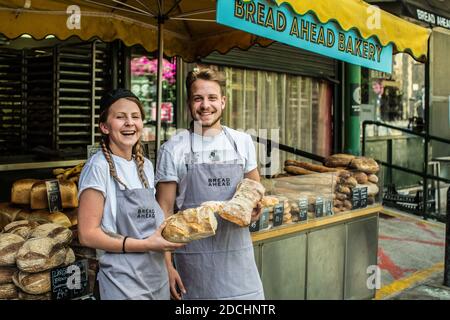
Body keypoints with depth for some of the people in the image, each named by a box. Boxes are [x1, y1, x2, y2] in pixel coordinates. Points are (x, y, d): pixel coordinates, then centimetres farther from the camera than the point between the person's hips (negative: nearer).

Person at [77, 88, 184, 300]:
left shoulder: (146, 165, 7)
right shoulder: (98, 167, -13)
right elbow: (87, 234, -16)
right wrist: (146, 245, -18)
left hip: (158, 278, 6)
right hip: (123, 282, -6)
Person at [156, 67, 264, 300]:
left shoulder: (242, 142, 5)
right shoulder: (173, 149, -5)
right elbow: (165, 210, -4)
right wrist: (167, 264, -9)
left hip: (238, 252, 3)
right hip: (194, 260, -3)